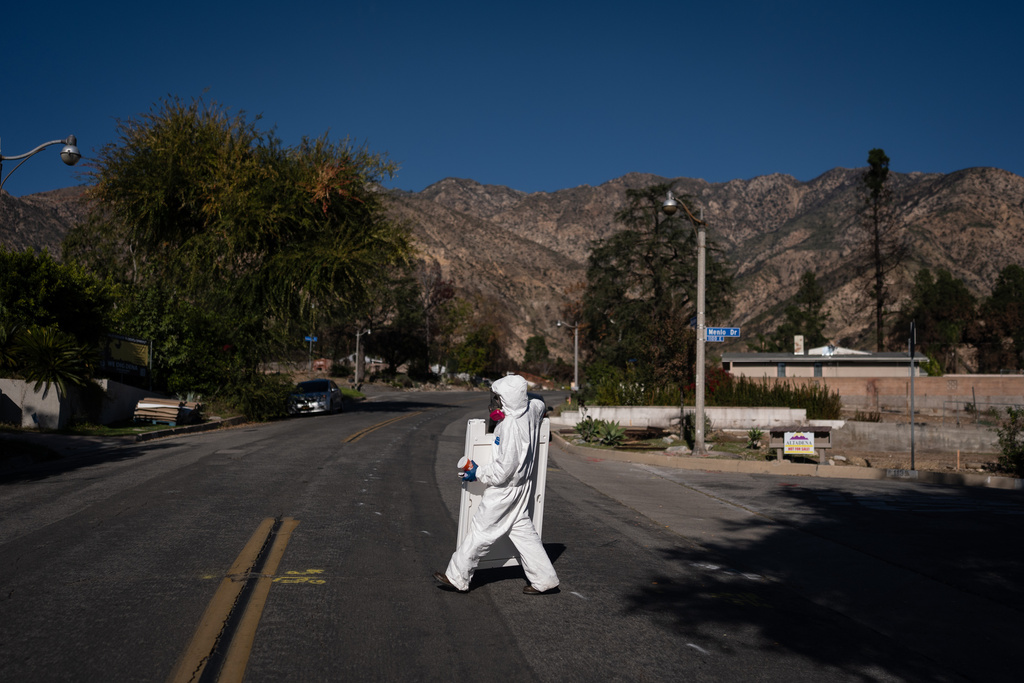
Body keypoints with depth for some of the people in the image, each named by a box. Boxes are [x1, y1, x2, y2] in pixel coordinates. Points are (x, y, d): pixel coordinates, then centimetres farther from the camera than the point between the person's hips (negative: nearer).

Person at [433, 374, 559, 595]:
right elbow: (541, 404, 25)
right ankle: (544, 579, 19)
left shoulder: (510, 426, -29)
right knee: (522, 529, 17)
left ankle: (457, 577, 17)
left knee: (481, 531, 4)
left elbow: (503, 469, -25)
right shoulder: (532, 410, -5)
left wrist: (478, 473, -11)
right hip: (524, 486, 9)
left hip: (506, 490, -9)